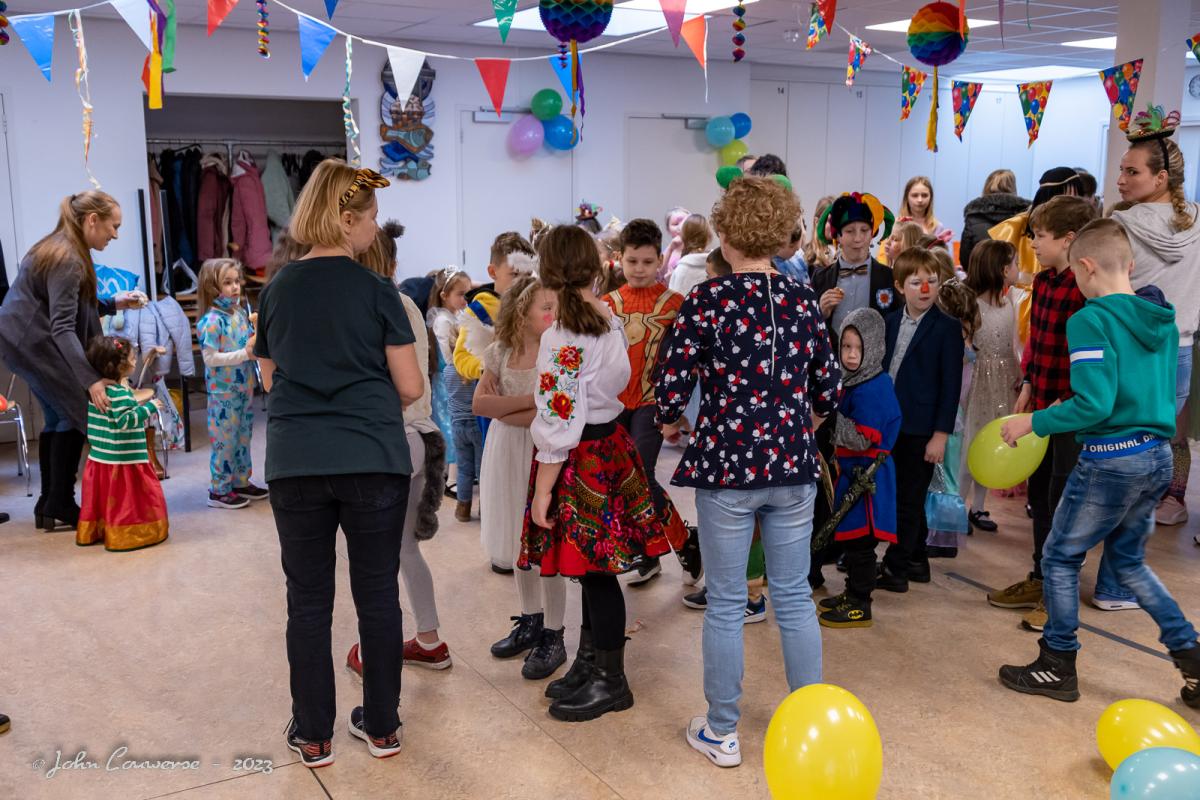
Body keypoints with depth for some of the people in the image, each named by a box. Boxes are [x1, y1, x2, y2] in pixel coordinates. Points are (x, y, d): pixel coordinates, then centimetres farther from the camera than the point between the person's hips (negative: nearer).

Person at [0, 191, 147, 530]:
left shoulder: (63, 248, 9)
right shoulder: (67, 259, -22)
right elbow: (62, 327, -30)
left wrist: (113, 304, 7)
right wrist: (90, 380, -37)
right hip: (31, 341, -10)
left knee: (58, 416, 13)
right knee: (78, 412, -6)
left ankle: (48, 505, 19)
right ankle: (61, 506, -1)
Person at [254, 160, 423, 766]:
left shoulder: (276, 290, 5)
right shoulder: (376, 291, -5)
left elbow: (269, 380, 14)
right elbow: (410, 387, -3)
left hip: (295, 465, 2)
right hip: (374, 461, -2)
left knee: (308, 602, 11)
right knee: (378, 596, 11)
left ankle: (314, 737, 21)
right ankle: (381, 727, 22)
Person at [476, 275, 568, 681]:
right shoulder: (500, 352, 4)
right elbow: (479, 403, -4)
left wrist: (503, 410, -12)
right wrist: (528, 400, -16)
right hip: (507, 452, 5)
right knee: (518, 541, 15)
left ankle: (553, 637, 10)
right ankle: (531, 622, 32)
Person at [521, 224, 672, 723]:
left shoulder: (561, 340, -21)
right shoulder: (610, 321, 3)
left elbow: (558, 428, -20)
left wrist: (542, 494, -14)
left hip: (581, 460, -8)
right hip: (611, 444, 8)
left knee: (594, 572, 3)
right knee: (594, 570, 17)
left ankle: (611, 682, 16)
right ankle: (589, 664, 31)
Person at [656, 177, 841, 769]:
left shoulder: (707, 299, -11)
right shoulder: (802, 298, 1)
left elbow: (671, 389, -13)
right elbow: (828, 391, 5)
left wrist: (671, 423, 9)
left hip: (727, 467, -3)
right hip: (793, 467, 4)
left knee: (725, 605, 8)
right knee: (794, 598, 14)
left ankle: (722, 734, 20)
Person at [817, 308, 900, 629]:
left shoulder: (872, 389, -19)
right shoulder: (854, 382, 10)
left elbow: (863, 439, -23)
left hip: (866, 474, -9)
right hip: (852, 470, 9)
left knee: (860, 540, 0)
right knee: (851, 537, 19)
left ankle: (860, 607, 10)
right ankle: (853, 594, 32)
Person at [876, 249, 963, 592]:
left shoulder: (947, 328, -8)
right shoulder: (890, 322, 8)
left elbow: (951, 384, -10)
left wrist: (941, 434, -13)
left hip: (922, 429, -5)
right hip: (891, 423, 6)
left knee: (908, 500, 0)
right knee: (908, 499, 14)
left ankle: (895, 568, 8)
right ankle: (916, 561, 26)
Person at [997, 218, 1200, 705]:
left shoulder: (1090, 320, -15)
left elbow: (1094, 404, -23)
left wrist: (1033, 422, -10)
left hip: (1111, 459, -8)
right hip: (1158, 456, 8)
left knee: (1060, 558, 10)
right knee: (1128, 561, 23)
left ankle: (1058, 668, 19)